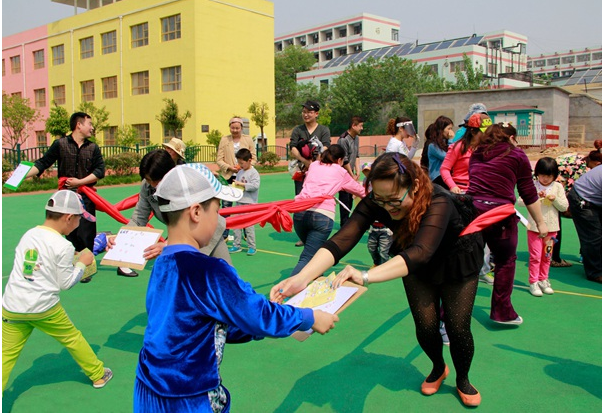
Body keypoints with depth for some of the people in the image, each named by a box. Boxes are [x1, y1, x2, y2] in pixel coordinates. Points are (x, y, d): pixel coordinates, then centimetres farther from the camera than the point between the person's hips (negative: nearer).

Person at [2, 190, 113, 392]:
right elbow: (65, 283, -6)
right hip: (44, 308, -4)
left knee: (6, 355, 6)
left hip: (11, 307, 4)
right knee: (73, 338, 17)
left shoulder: (28, 235, 6)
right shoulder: (63, 246, -11)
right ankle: (98, 375, 35)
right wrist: (82, 263, 7)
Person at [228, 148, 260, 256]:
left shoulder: (254, 173, -8)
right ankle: (237, 245, 18)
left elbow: (255, 186, -19)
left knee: (249, 224, -5)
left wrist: (242, 184, -19)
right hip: (239, 202, 7)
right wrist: (234, 185, -1)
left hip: (249, 203, -7)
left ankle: (252, 247, 6)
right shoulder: (240, 172, 13)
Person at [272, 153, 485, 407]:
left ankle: (462, 380, 28)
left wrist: (366, 277, -70)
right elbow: (342, 240, -42)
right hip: (416, 268, 3)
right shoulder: (375, 202, -30)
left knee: (457, 327, -4)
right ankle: (438, 369, 32)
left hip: (458, 260, -3)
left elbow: (420, 252, -57)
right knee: (426, 326, -2)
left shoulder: (438, 202, -41)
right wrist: (301, 278, -58)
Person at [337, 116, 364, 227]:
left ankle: (346, 221, 24)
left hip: (351, 173, 9)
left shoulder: (356, 138, 9)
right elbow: (345, 161, -17)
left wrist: (357, 172, 4)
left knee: (350, 198, 13)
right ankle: (344, 224, 3)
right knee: (344, 199, -5)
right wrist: (352, 175, -10)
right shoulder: (343, 139, -19)